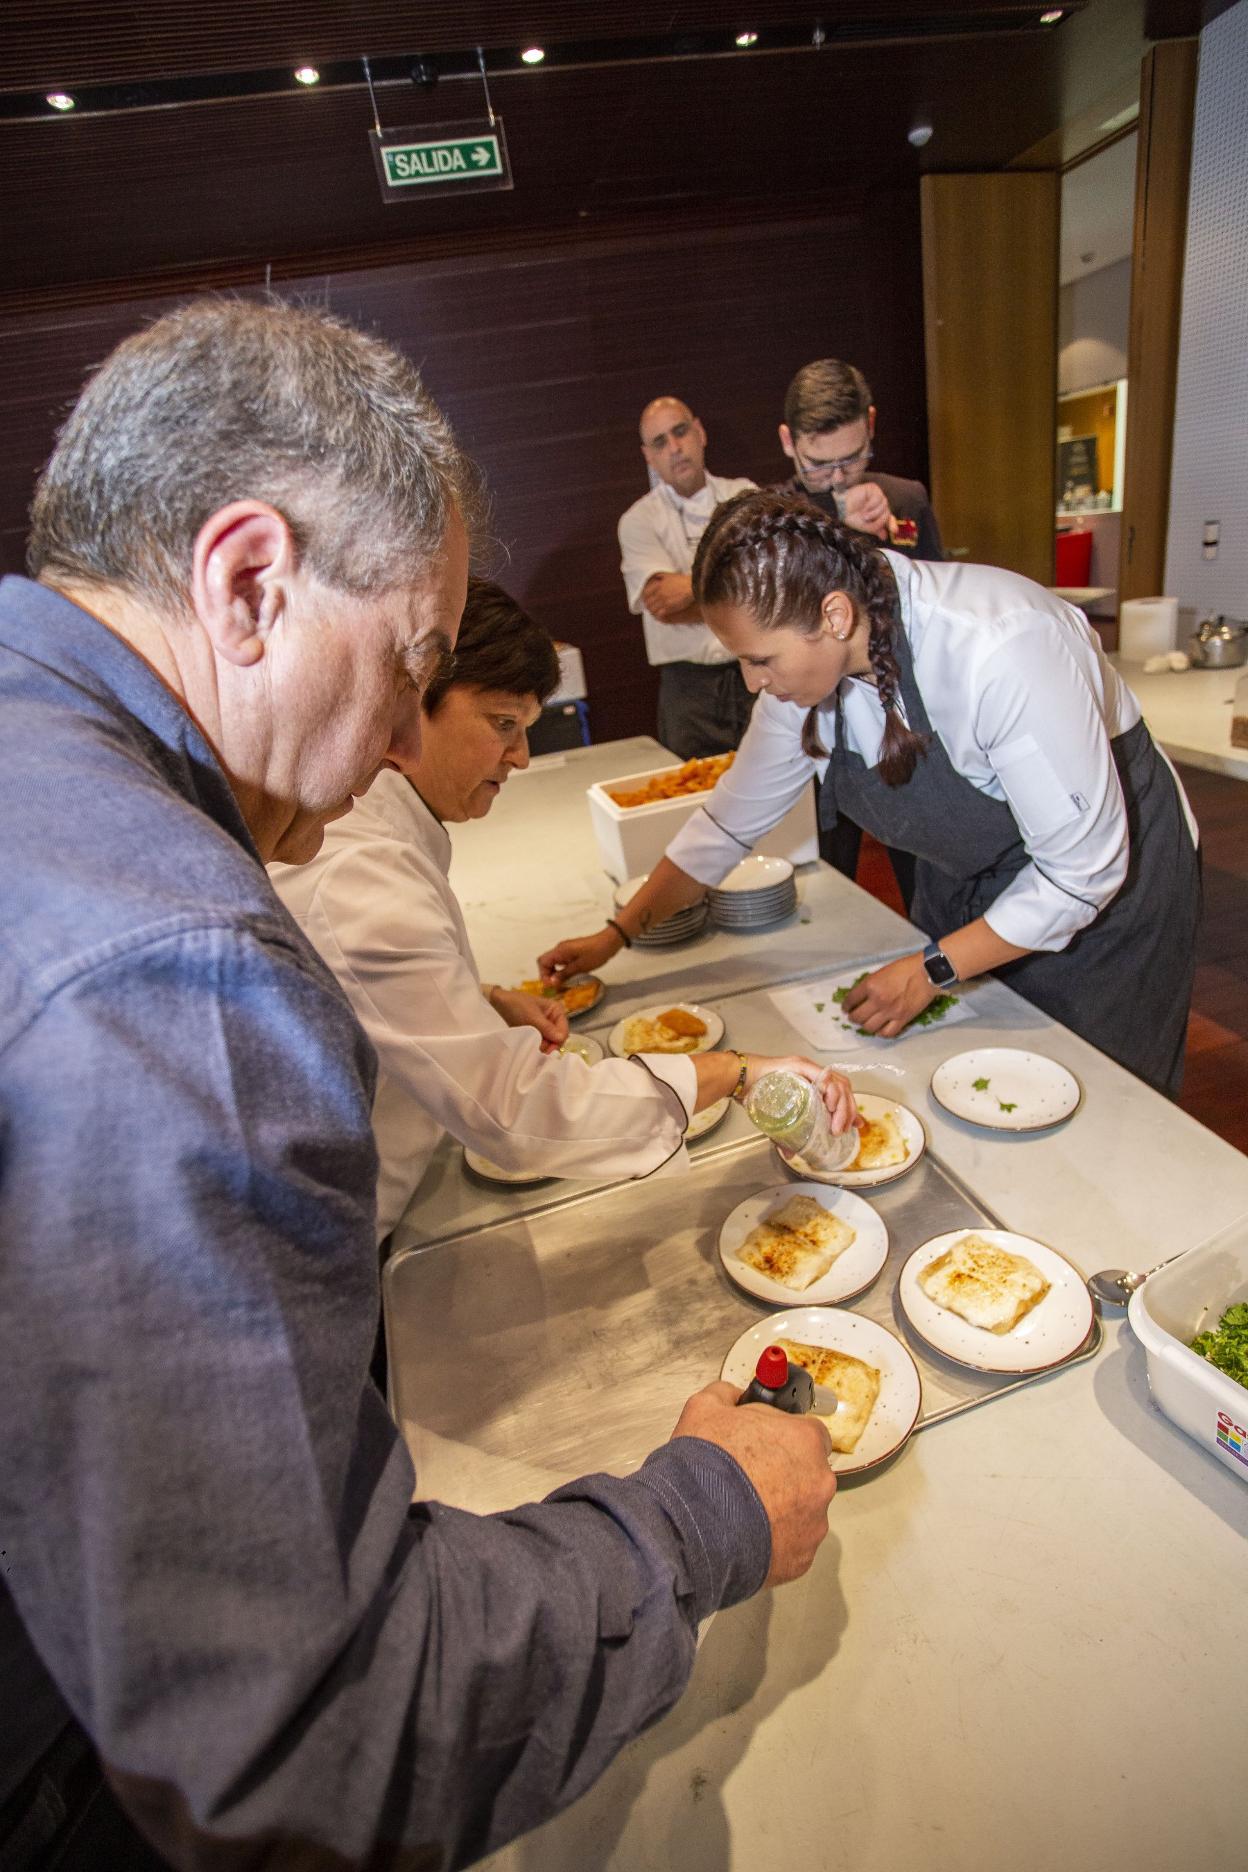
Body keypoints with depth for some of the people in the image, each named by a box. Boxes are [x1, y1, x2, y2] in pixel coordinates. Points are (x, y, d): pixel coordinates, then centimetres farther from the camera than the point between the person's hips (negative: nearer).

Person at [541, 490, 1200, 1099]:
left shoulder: (1001, 653, -36)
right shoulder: (808, 654, -16)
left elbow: (1083, 867, -27)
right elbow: (734, 817, -4)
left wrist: (932, 970, -23)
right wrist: (618, 934, -3)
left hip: (1109, 880, -5)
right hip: (967, 879, 5)